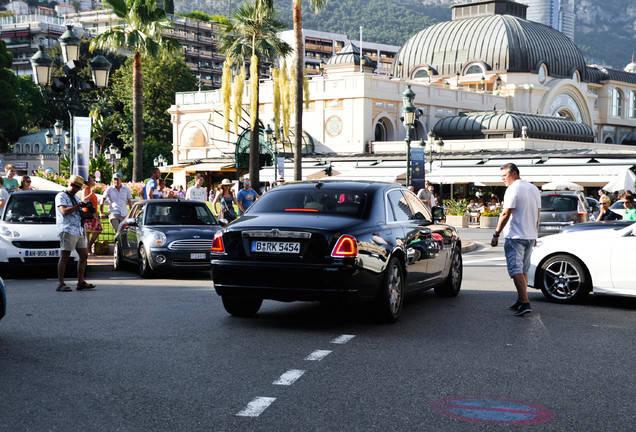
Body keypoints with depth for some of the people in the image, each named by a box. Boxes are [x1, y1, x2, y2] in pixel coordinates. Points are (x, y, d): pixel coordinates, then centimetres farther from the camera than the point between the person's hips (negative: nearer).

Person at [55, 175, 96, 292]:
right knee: (64, 257, -9)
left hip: (79, 231, 9)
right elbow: (64, 211, -17)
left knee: (84, 256, 6)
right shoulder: (61, 196, -2)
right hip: (67, 230, -9)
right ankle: (60, 284, -9)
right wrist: (79, 205, -15)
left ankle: (81, 282, 11)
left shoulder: (75, 198, 24)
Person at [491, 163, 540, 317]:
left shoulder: (513, 189, -12)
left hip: (515, 236, -8)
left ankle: (525, 302, -18)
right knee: (523, 270, 15)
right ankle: (520, 301, 19)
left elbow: (506, 214, -16)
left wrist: (496, 234, -12)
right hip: (531, 236, 8)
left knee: (516, 269, -9)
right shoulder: (534, 189, 14)